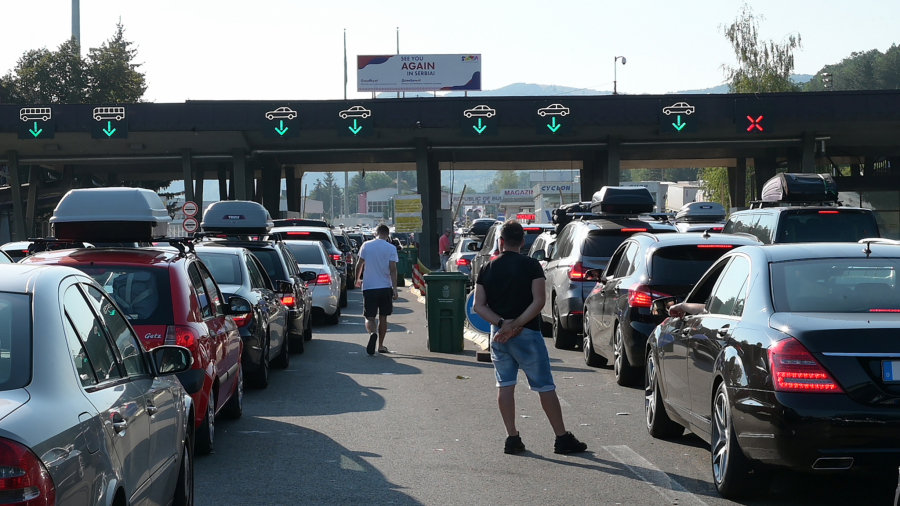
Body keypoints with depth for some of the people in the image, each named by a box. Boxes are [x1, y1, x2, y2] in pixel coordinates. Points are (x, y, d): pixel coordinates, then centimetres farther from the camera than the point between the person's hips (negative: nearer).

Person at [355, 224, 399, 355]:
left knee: (369, 317, 1)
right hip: (385, 287, 0)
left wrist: (358, 279, 21)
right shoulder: (391, 248, -2)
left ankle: (372, 333, -30)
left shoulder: (366, 245, 1)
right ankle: (381, 345, 18)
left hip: (369, 287, 0)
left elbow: (360, 264, 4)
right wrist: (395, 288, -9)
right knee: (383, 317, 14)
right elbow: (393, 268, -9)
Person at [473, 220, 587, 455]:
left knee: (505, 385, 9)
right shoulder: (531, 265, -5)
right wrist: (516, 324, -15)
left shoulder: (487, 269, 5)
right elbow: (538, 301, -15)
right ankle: (562, 439, 3)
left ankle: (512, 438, 5)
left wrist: (501, 323, -10)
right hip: (527, 333, -3)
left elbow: (479, 306, -1)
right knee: (545, 386, 1)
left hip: (498, 333, 3)